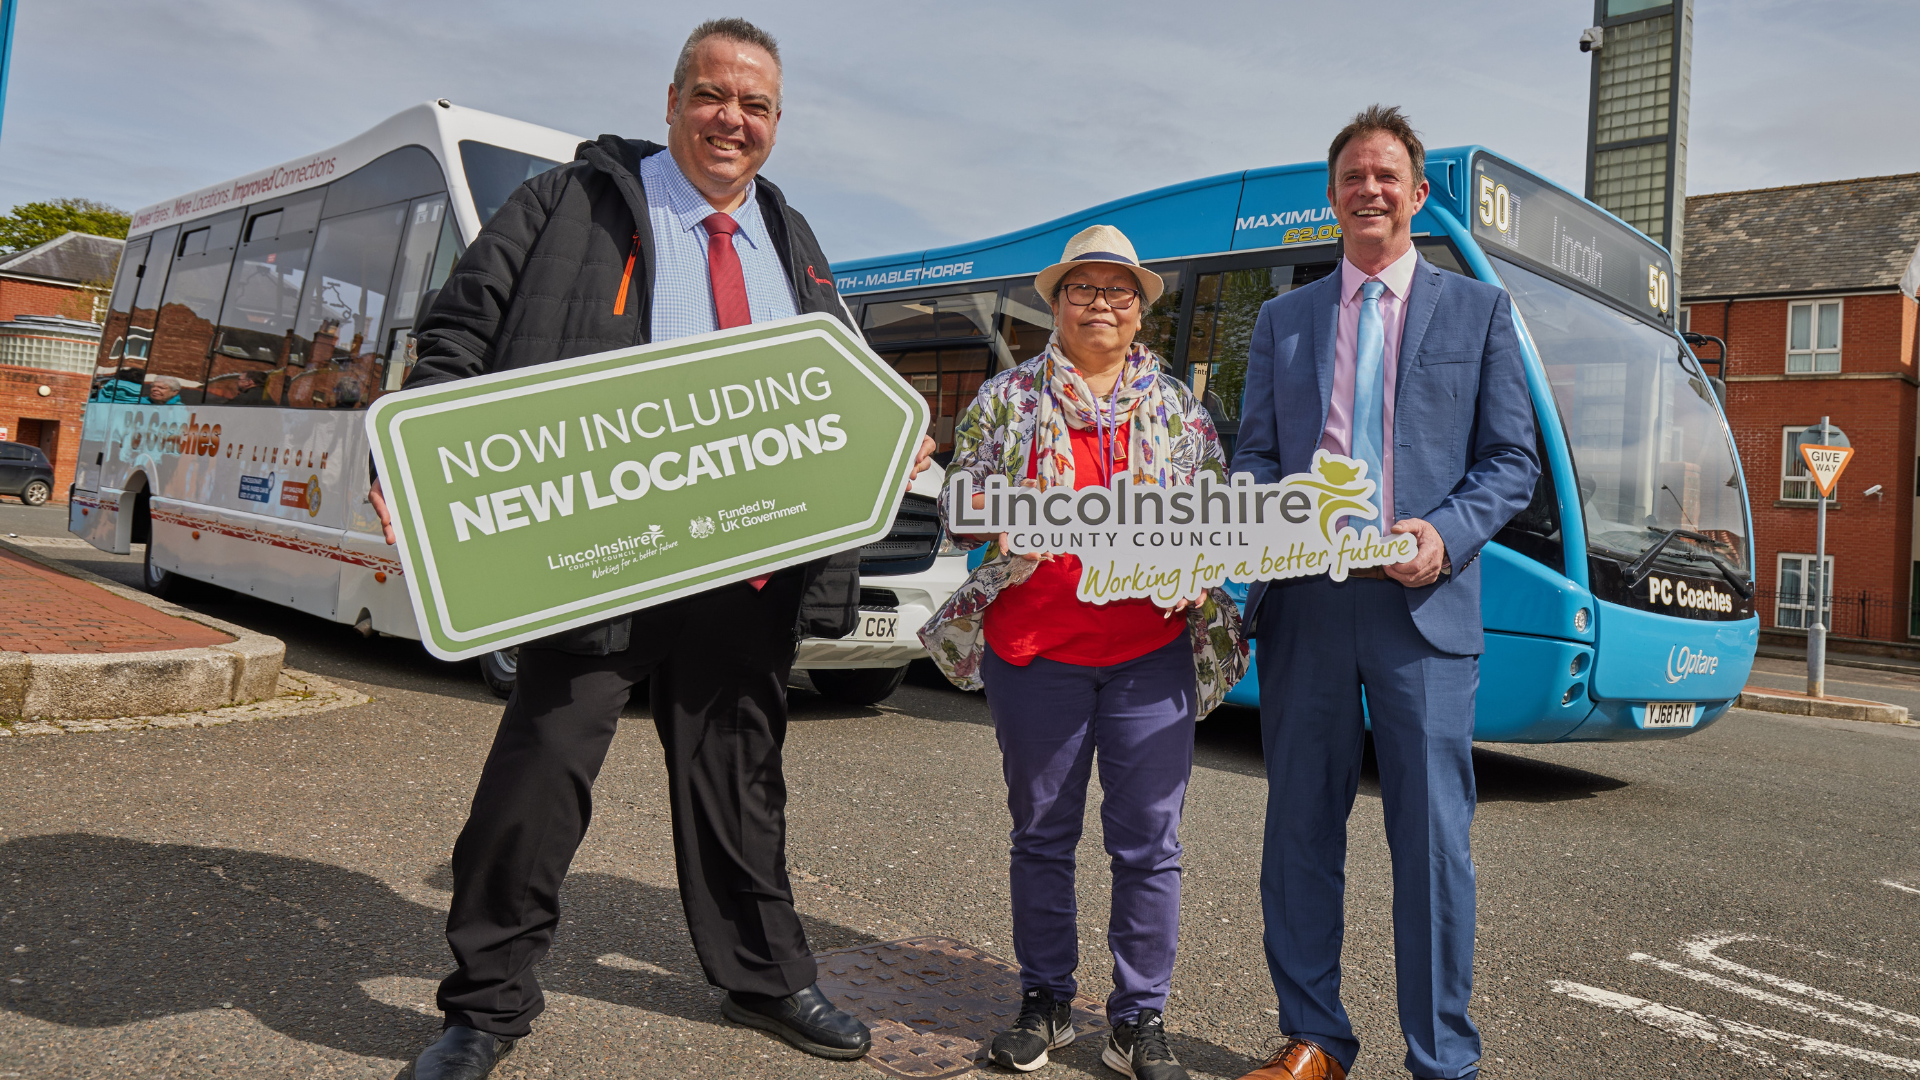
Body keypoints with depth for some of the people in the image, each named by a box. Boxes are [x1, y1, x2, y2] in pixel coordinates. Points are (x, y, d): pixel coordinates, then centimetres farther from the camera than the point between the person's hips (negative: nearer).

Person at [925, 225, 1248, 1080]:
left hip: (1152, 651, 1)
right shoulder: (1006, 400, 9)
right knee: (1042, 833, 9)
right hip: (1034, 649, 0)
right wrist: (999, 524, -14)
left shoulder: (1180, 409, 12)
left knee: (1147, 841, 1)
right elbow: (959, 504, 8)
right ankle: (1045, 1002, 23)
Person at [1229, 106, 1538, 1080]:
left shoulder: (1477, 310, 10)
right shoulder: (1281, 319, 16)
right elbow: (1253, 456, 14)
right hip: (1304, 601, 2)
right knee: (1299, 830, 8)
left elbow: (1513, 461, 6)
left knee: (1433, 838, 0)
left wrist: (1445, 534, -13)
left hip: (1421, 604, -2)